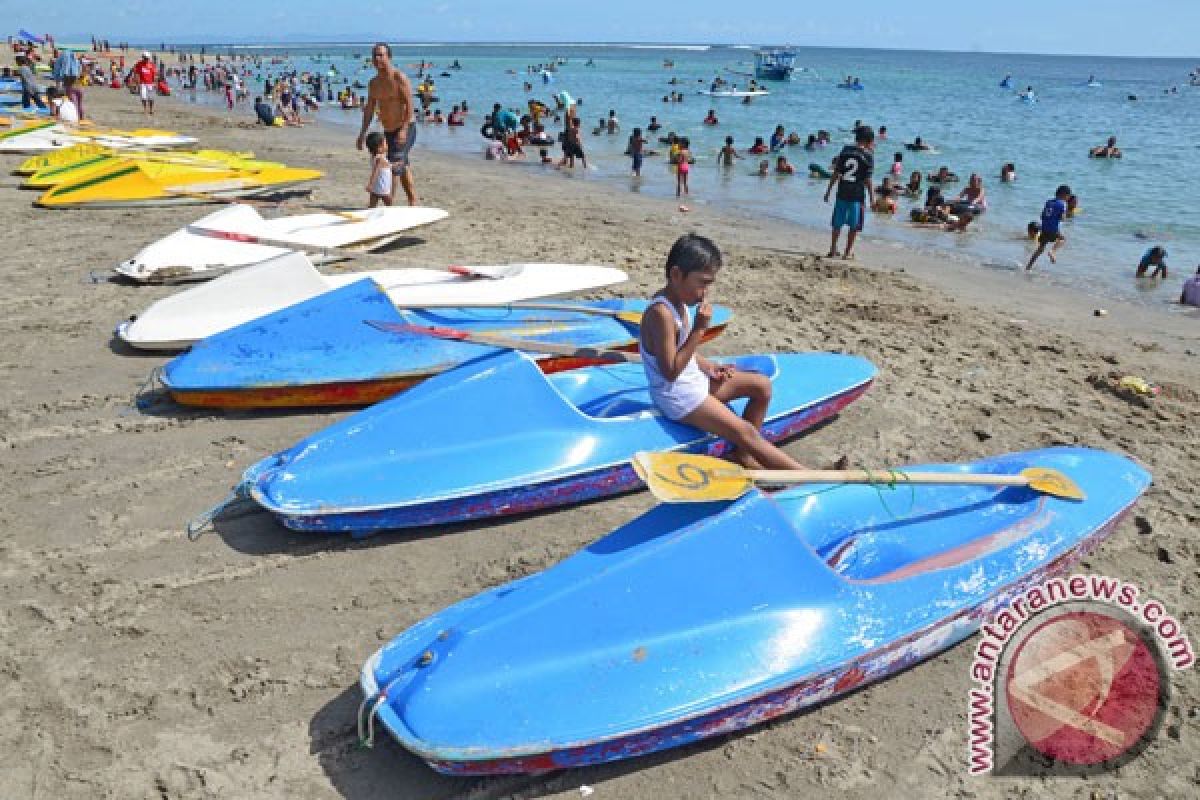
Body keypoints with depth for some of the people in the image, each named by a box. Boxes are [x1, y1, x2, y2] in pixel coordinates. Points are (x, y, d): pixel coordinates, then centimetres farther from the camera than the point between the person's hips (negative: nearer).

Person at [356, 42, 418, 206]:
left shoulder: (400, 78, -11)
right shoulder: (373, 83, 11)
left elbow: (409, 105, -18)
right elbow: (369, 110, 16)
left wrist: (403, 130, -26)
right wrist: (363, 133, 11)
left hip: (405, 129, -8)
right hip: (388, 131, 8)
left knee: (394, 166, -16)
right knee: (403, 167, 12)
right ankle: (413, 203, 19)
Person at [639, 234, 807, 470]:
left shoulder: (677, 302, 4)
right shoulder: (661, 313, -25)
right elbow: (671, 372, -26)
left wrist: (708, 366, 2)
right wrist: (699, 329, -27)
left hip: (694, 379, 10)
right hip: (677, 395, -10)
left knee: (762, 384, 8)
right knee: (747, 433, -12)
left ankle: (742, 456, 9)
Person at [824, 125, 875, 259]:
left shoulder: (845, 150, 4)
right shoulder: (867, 156, -7)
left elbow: (836, 174, 4)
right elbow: (867, 180, -8)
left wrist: (828, 190, 11)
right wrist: (872, 198, -1)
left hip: (842, 193, 4)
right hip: (857, 195, -3)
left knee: (838, 224, 13)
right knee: (854, 226, 7)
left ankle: (833, 249, 18)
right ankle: (847, 252, 8)